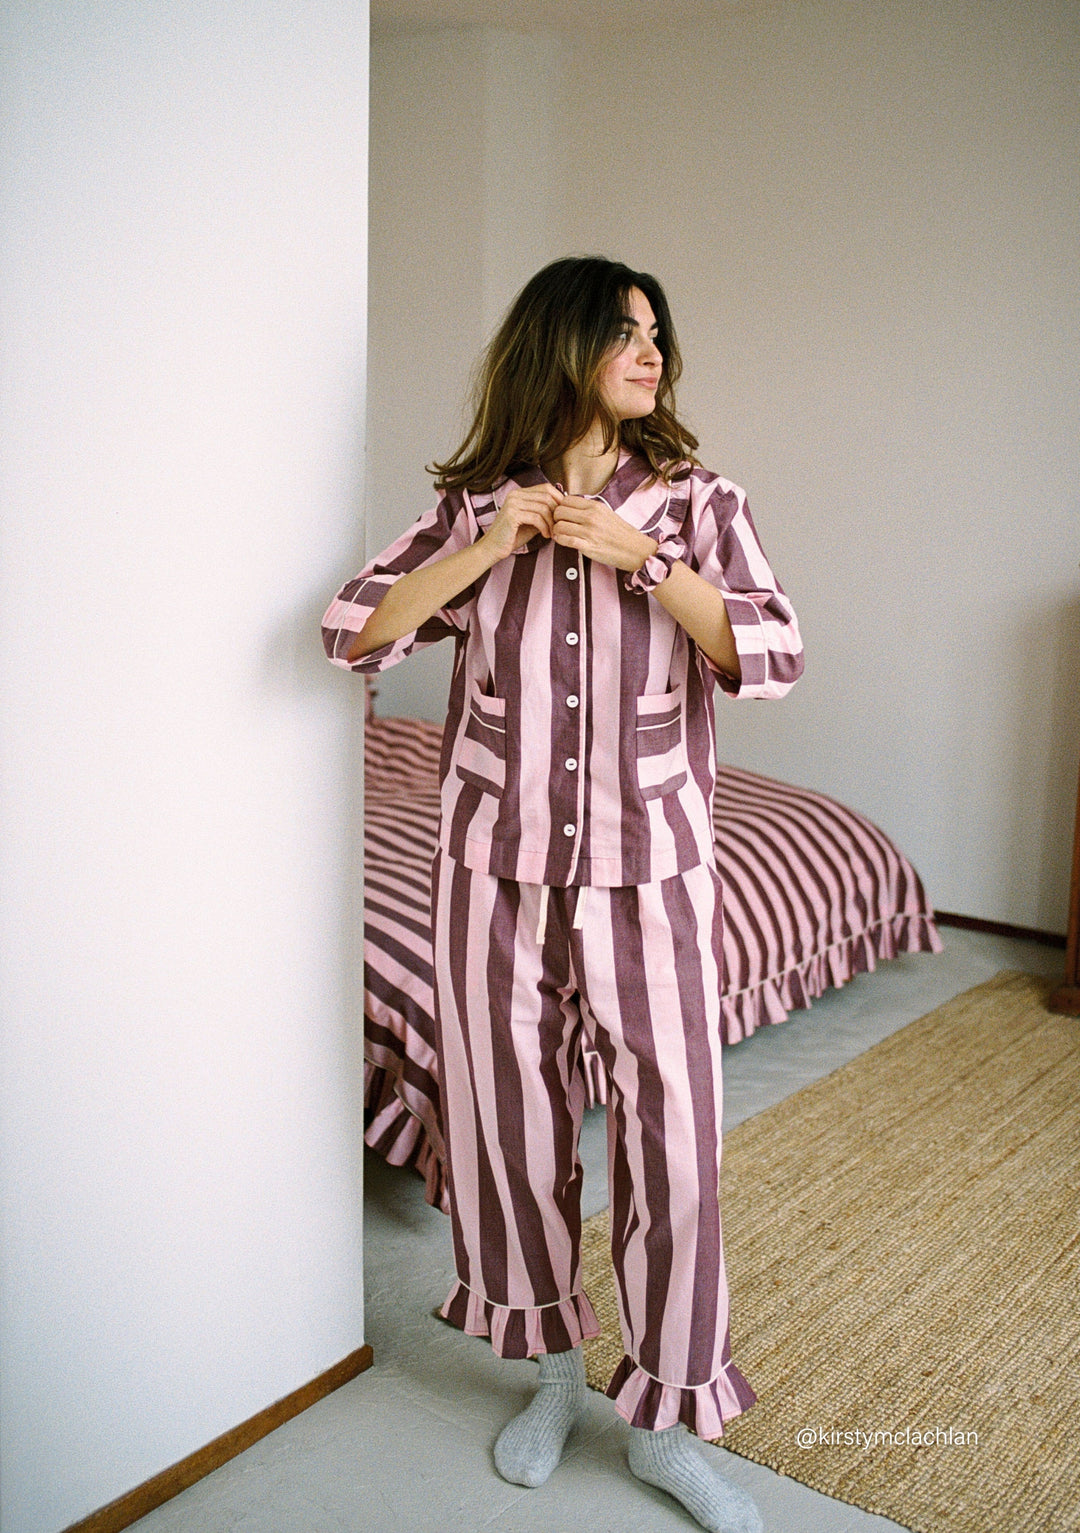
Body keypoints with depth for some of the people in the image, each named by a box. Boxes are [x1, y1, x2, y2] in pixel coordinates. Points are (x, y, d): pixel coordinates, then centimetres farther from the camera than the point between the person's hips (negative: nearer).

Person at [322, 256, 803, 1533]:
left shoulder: (697, 503, 3)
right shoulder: (475, 506, 4)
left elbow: (772, 655, -9)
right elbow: (353, 633, -3)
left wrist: (637, 557, -16)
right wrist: (491, 547, -12)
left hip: (651, 873, -1)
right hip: (497, 869, 1)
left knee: (671, 1140, 1)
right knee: (510, 1126, 11)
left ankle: (664, 1422, 23)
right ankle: (554, 1373, 36)